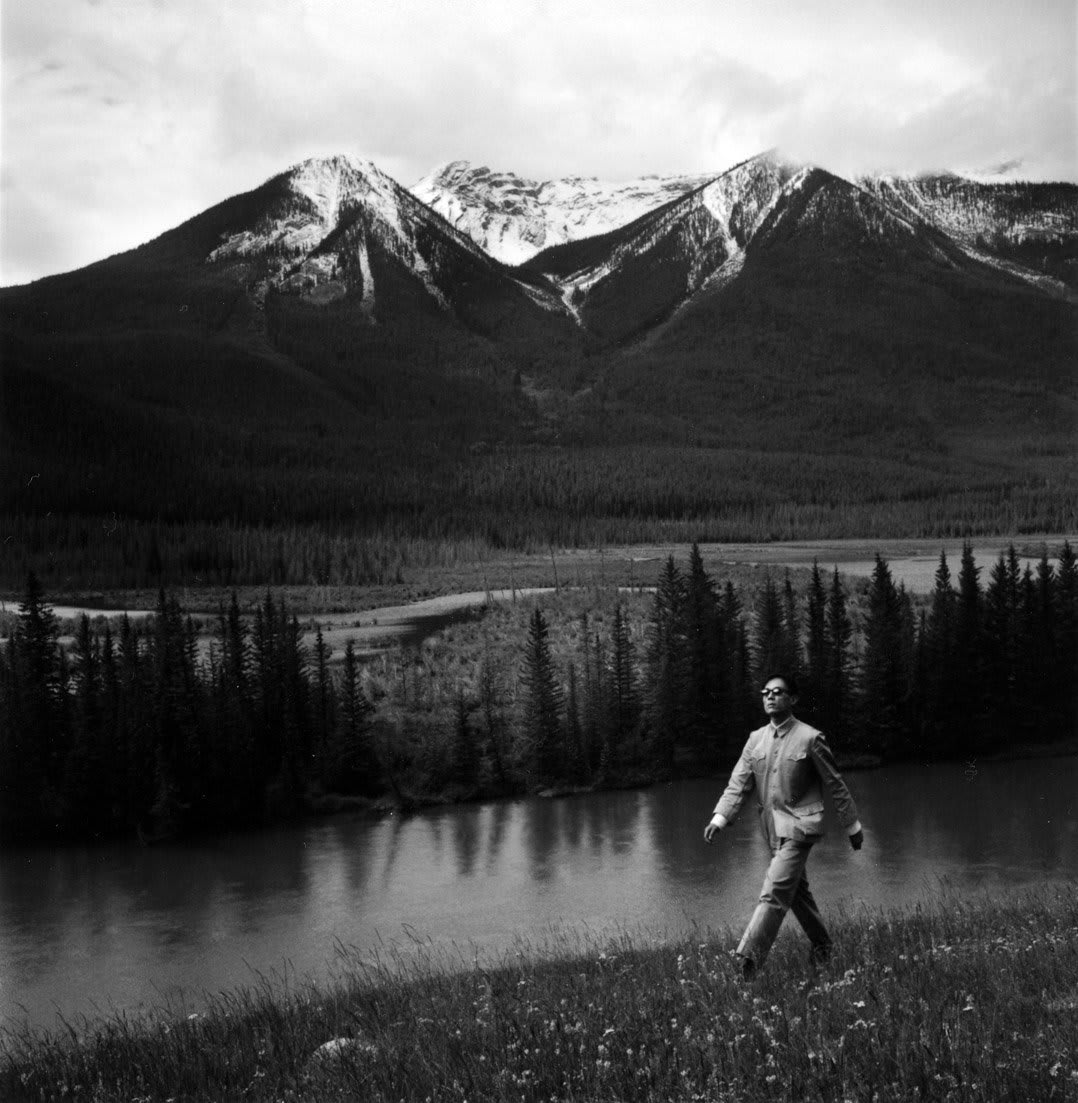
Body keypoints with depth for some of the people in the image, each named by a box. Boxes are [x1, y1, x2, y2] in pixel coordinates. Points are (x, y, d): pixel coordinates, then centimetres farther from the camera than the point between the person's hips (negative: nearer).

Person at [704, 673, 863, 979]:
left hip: (799, 826, -7)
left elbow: (835, 785, -1)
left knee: (774, 893, -16)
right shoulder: (756, 739, 7)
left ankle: (746, 961, -22)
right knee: (796, 891, 18)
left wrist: (853, 826, 3)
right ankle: (821, 947, 37)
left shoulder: (810, 738, -8)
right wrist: (719, 818, -13)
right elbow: (738, 783, 2)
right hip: (772, 828, 7)